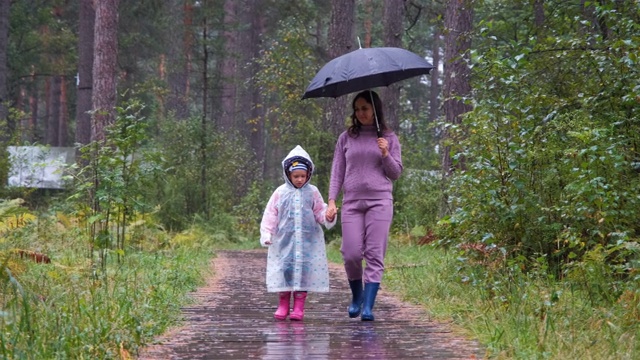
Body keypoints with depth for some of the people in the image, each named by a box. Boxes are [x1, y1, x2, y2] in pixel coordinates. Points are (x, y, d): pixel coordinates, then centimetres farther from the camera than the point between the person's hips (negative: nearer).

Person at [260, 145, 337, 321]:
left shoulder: (312, 192, 4)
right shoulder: (281, 192, 2)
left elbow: (319, 212, 8)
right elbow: (271, 214, 2)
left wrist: (328, 217, -13)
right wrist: (266, 233, -5)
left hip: (307, 240, 0)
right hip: (284, 240, 0)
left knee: (303, 269, -2)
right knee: (284, 268, 1)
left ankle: (299, 306, 5)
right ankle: (283, 304, 11)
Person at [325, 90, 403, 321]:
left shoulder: (388, 138, 9)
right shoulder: (346, 138, 12)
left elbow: (396, 174, 10)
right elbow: (337, 171, 12)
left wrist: (386, 155, -8)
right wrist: (332, 201, 2)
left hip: (380, 201, -1)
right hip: (351, 202, 1)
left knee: (375, 255, -7)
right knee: (351, 254, -6)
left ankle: (368, 307, -8)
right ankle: (356, 297, 19)